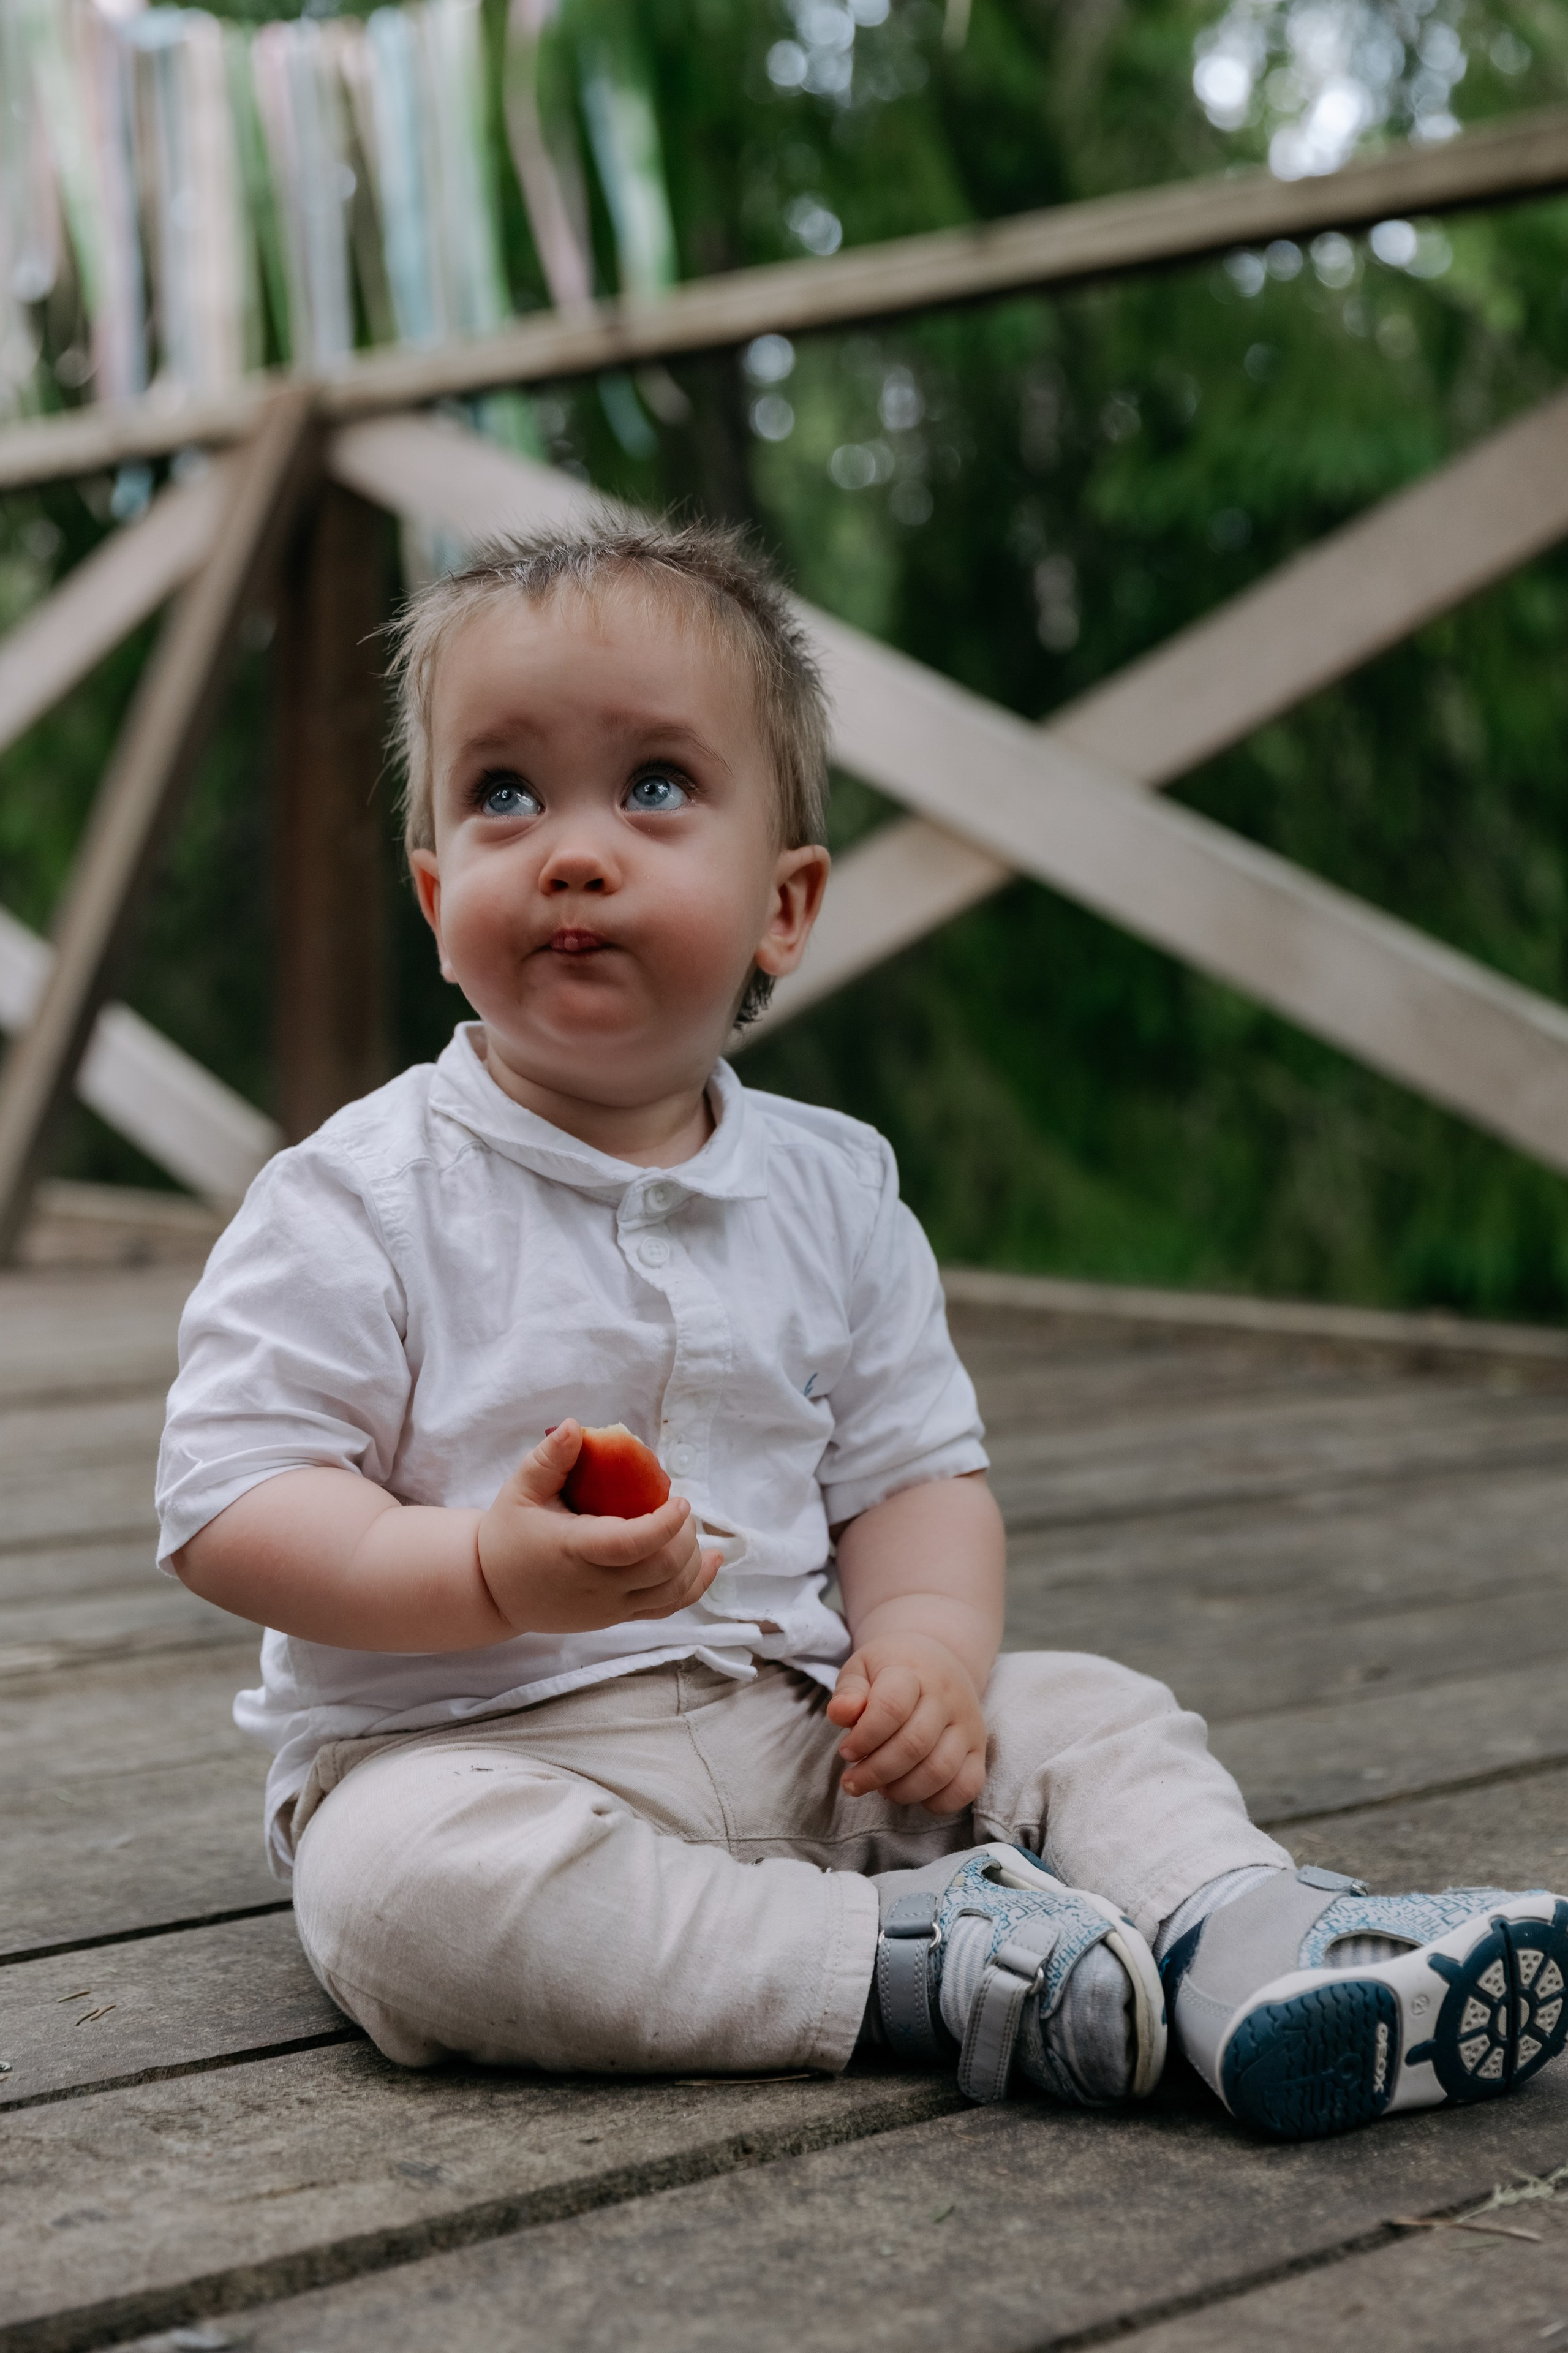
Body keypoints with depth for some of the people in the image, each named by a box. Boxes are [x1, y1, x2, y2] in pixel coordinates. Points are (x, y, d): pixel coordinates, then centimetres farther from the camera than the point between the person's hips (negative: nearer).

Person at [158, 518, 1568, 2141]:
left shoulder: (831, 1189, 7)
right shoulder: (363, 1199, -8)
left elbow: (916, 1471, 12)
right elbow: (228, 1512, -12)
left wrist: (929, 1639, -11)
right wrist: (496, 1570, -28)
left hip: (793, 1734, 5)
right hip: (471, 1747, -5)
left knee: (1093, 1716, -3)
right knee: (410, 1885, -35)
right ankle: (912, 1960, -28)